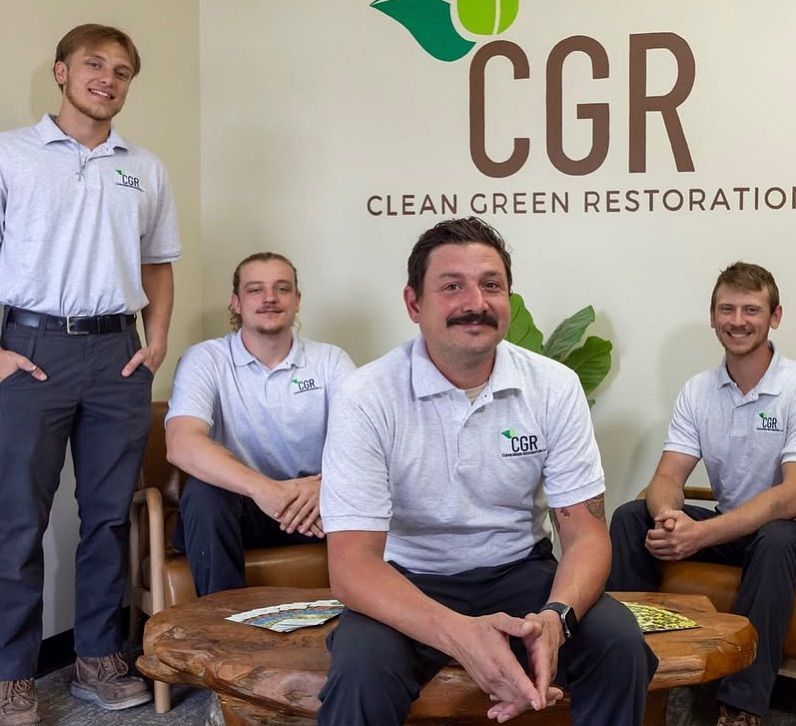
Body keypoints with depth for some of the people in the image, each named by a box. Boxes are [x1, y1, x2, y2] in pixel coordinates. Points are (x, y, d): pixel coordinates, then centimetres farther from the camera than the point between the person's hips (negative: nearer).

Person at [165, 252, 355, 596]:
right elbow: (181, 444, -21)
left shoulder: (330, 360, 4)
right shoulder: (205, 359, -3)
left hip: (313, 503, 2)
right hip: (238, 506, -1)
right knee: (204, 493, -32)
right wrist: (262, 488, -37)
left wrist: (327, 484, -35)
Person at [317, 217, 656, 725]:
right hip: (410, 585, -2)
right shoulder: (367, 398, -16)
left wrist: (554, 618, -31)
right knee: (361, 671, -32)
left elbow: (585, 532, -7)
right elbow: (353, 563, -21)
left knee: (621, 644, -23)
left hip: (521, 571, 3)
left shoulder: (555, 387, -7)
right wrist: (460, 633, -39)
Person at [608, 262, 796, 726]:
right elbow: (668, 477, -5)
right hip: (725, 526, 5)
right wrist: (667, 516, -32)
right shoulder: (698, 392, 0)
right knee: (631, 517, -15)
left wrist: (701, 535, -36)